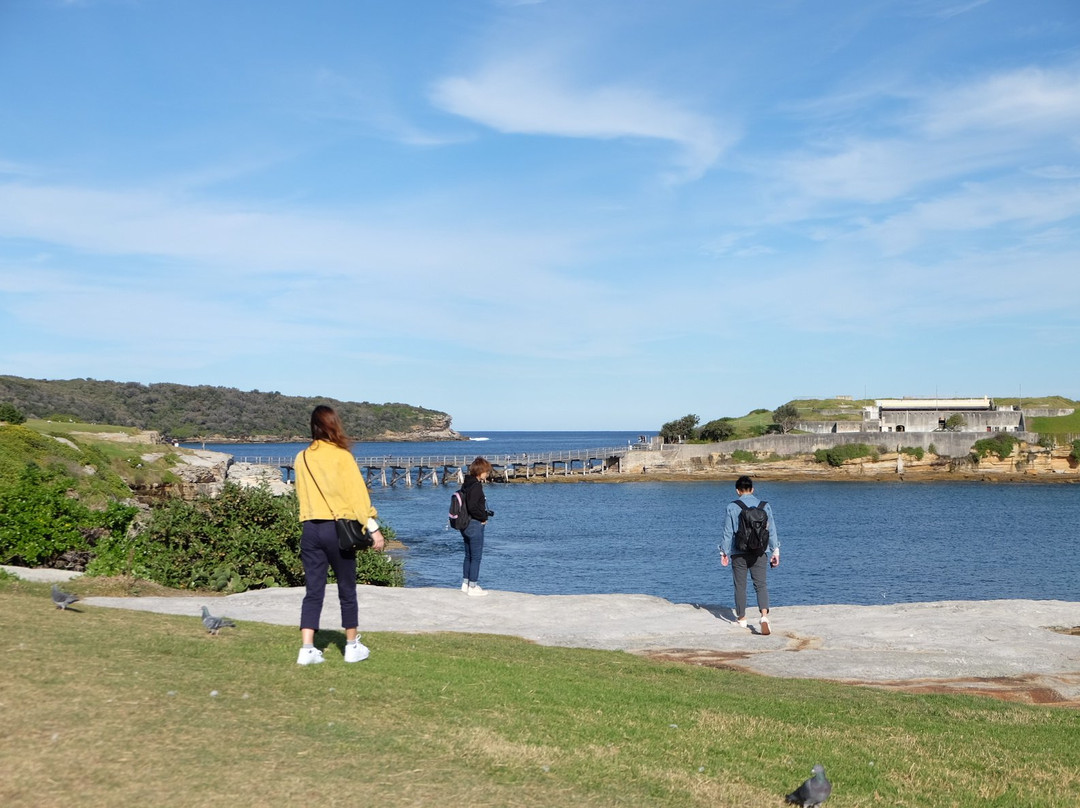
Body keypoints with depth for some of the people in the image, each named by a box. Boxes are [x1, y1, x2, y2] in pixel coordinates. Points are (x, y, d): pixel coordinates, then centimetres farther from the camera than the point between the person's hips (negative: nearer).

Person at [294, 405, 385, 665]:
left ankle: (307, 649, 3)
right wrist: (373, 528, -5)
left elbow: (302, 495, 11)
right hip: (336, 528, -4)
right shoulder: (341, 456, -7)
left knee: (313, 591, 7)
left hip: (310, 529, 4)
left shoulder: (302, 458, 5)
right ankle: (352, 646, 19)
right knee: (347, 590, 9)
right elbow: (358, 494, -8)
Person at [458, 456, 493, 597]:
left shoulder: (466, 484, 9)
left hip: (465, 525, 9)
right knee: (476, 557, 0)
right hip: (475, 525, -9)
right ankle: (472, 587, 5)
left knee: (469, 556, 19)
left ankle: (465, 584, 28)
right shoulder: (476, 486, -19)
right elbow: (473, 507, -27)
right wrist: (483, 517, -12)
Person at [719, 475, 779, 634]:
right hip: (759, 552, 1)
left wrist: (724, 552, 7)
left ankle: (741, 618, 21)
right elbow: (771, 530, 5)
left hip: (739, 552, -1)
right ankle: (764, 615, -22)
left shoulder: (732, 507, -3)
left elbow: (728, 532, -1)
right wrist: (775, 551, 11)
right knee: (761, 584, -1)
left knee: (740, 586, 11)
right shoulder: (765, 506, 4)